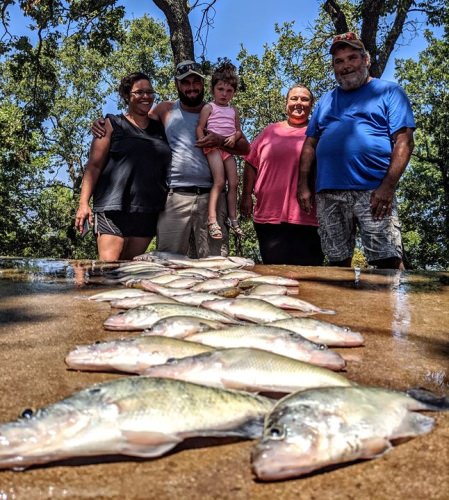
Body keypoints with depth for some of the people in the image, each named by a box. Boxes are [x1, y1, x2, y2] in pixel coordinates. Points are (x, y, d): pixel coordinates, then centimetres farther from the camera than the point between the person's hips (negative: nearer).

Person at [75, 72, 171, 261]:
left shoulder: (160, 128, 18)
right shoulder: (113, 125, 7)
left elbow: (168, 168, 22)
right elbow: (94, 165, 2)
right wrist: (83, 203, -9)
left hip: (148, 211, 4)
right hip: (114, 208, -3)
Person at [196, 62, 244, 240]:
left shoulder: (234, 111, 17)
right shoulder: (209, 107, 2)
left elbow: (238, 130, 16)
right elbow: (200, 128, -3)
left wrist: (234, 137, -6)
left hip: (228, 148, 6)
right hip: (213, 147, -6)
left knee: (233, 183, 3)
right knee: (219, 182, -19)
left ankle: (232, 218, 10)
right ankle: (212, 220, -21)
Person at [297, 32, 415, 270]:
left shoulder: (388, 92, 8)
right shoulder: (326, 100, 22)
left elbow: (403, 141, -2)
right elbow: (310, 144, 18)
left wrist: (388, 186, -14)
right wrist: (303, 185, 6)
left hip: (373, 192, -4)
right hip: (328, 194, 4)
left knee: (389, 262, -9)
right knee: (337, 262, 7)